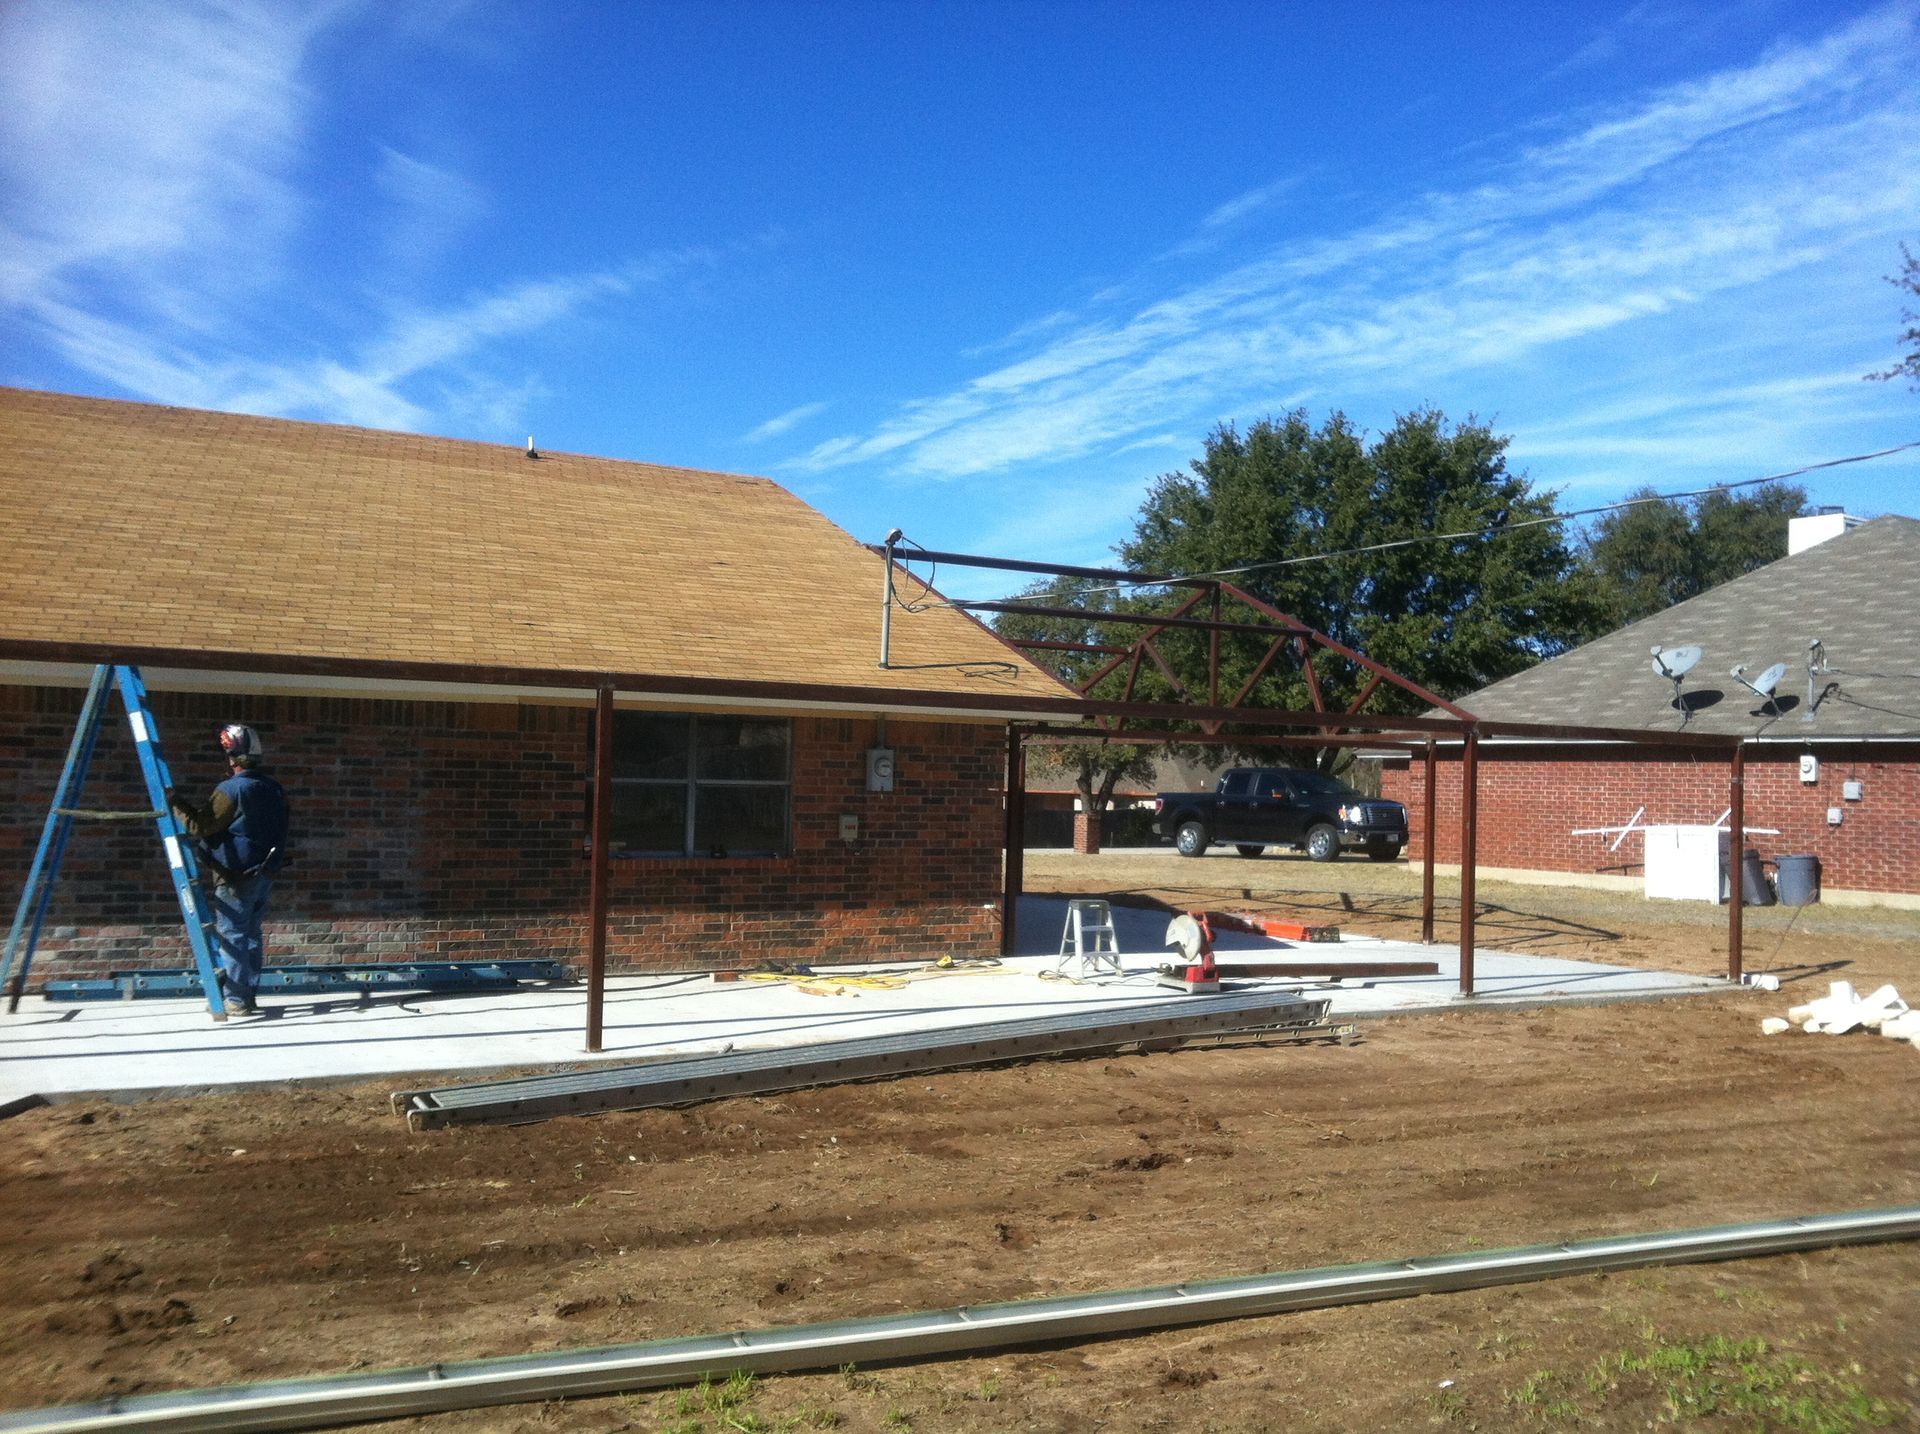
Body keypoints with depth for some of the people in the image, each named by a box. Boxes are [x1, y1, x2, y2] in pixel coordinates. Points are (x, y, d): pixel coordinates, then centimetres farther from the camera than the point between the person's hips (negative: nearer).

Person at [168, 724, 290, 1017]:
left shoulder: (231, 790, -15)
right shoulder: (273, 789, 9)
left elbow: (200, 826, -13)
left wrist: (177, 804, -3)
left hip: (236, 875, -8)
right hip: (265, 872, 8)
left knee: (230, 934, -2)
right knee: (251, 934, 14)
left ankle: (235, 999, -2)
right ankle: (248, 995, 18)